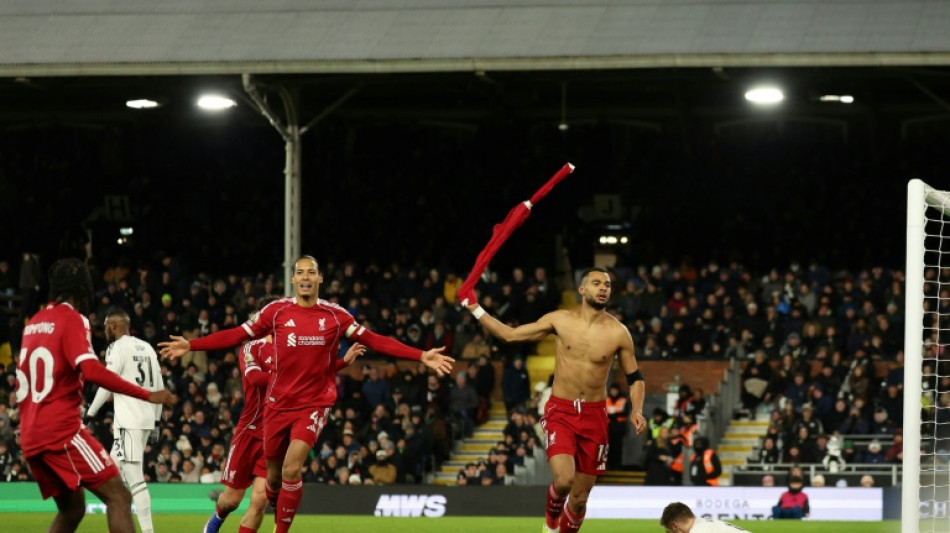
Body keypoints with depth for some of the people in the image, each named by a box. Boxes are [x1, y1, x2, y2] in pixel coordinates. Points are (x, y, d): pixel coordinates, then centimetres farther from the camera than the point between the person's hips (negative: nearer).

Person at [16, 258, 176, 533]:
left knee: (72, 508, 19)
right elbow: (91, 370, -22)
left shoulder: (33, 323, 17)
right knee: (118, 496, -11)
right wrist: (149, 395, -21)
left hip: (30, 435, 9)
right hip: (62, 430, -9)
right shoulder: (72, 319, -7)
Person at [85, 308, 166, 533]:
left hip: (128, 422, -9)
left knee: (135, 479, -11)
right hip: (147, 419, 9)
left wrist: (90, 413, 1)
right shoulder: (147, 348, 15)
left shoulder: (118, 348, -7)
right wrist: (156, 422, 20)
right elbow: (159, 388, 16)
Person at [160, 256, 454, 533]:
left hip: (314, 403, -2)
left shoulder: (335, 315, -2)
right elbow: (237, 335, 0)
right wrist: (190, 345, -6)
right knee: (274, 473, 8)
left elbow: (374, 340, -2)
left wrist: (421, 356, -9)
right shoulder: (277, 311, -1)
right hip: (278, 403, 2)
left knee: (292, 469, -19)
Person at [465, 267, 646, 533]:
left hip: (594, 415, 1)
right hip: (560, 411, -1)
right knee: (564, 480, -23)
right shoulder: (560, 320, -2)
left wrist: (636, 411, -11)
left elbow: (635, 378, 7)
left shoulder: (618, 332, -3)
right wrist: (476, 309, -2)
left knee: (580, 498, 6)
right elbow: (510, 334, 4)